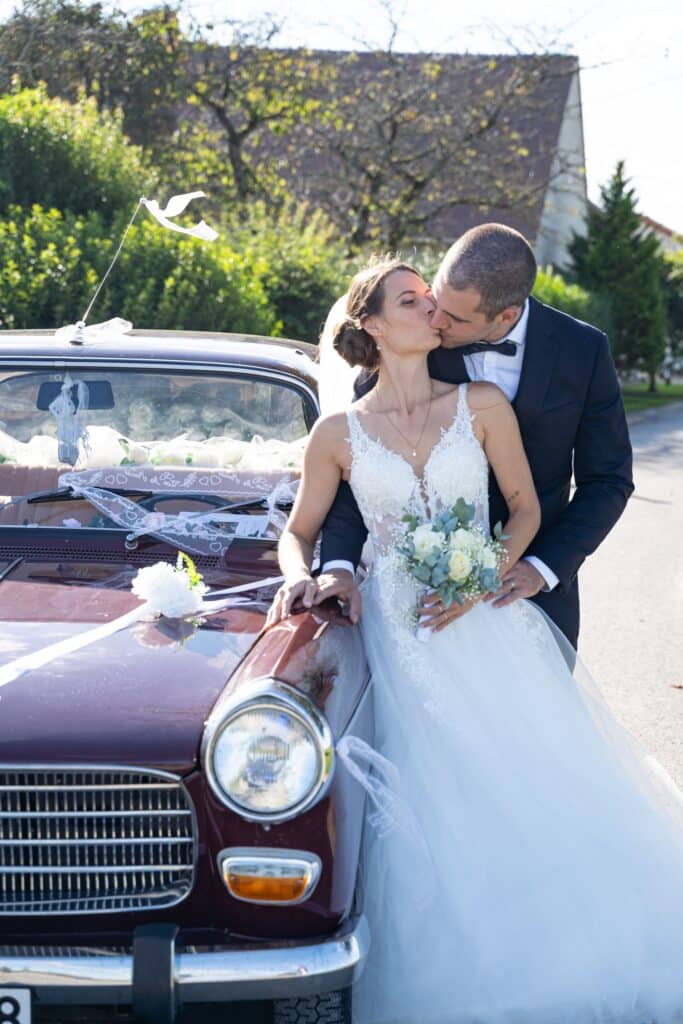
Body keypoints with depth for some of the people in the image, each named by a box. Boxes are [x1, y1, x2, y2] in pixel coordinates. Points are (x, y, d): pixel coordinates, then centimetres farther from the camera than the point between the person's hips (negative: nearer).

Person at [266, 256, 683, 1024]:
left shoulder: (483, 407, 3)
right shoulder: (339, 434, 4)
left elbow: (525, 506, 8)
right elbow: (300, 532, 12)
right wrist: (300, 577, -9)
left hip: (490, 621, 1)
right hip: (399, 636, -1)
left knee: (541, 793, -5)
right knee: (435, 811, -9)